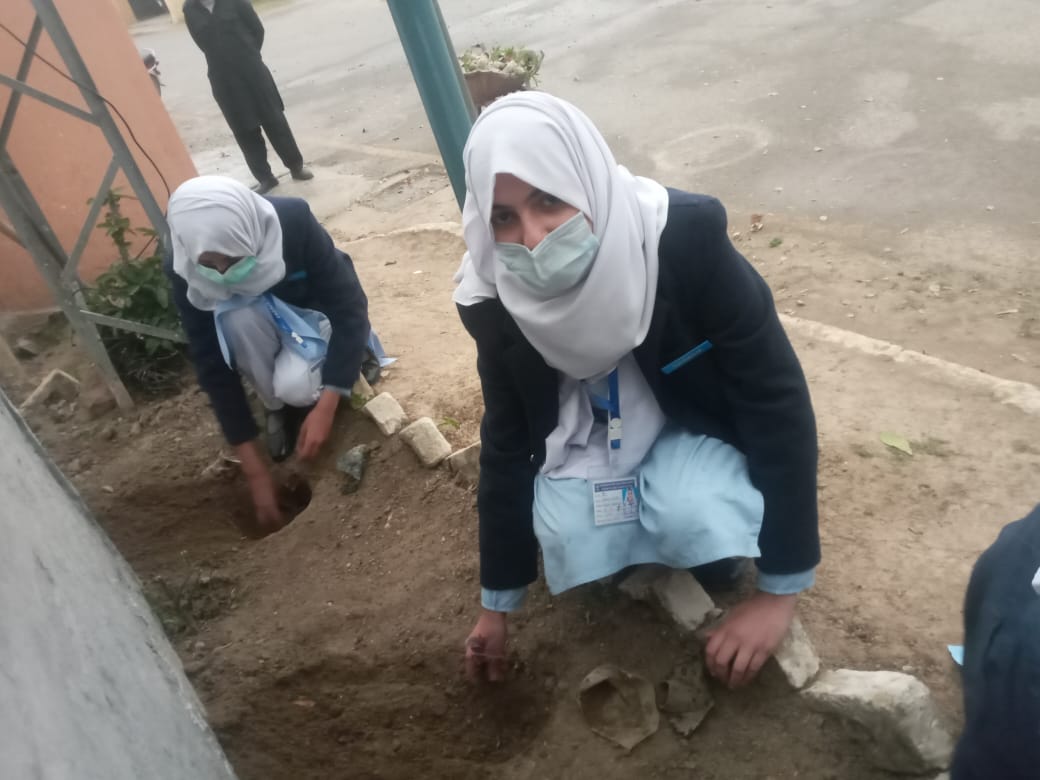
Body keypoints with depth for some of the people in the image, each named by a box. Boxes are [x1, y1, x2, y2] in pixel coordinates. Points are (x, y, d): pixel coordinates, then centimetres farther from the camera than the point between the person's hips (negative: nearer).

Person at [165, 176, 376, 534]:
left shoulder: (293, 221, -34)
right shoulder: (183, 268, -27)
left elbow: (351, 307, -28)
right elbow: (212, 365, -24)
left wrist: (325, 407, -34)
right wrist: (256, 471, -25)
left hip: (318, 314, -2)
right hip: (260, 324, 2)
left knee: (295, 385, -32)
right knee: (237, 316, -33)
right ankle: (277, 406, -7)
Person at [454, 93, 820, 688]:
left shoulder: (686, 239, -32)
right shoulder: (495, 299, -21)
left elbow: (779, 403, -24)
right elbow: (507, 443, -8)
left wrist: (782, 589, -21)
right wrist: (498, 602, 1)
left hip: (694, 428, -2)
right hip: (584, 441, 3)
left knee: (694, 519, -32)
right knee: (574, 547, -26)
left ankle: (715, 545, 4)